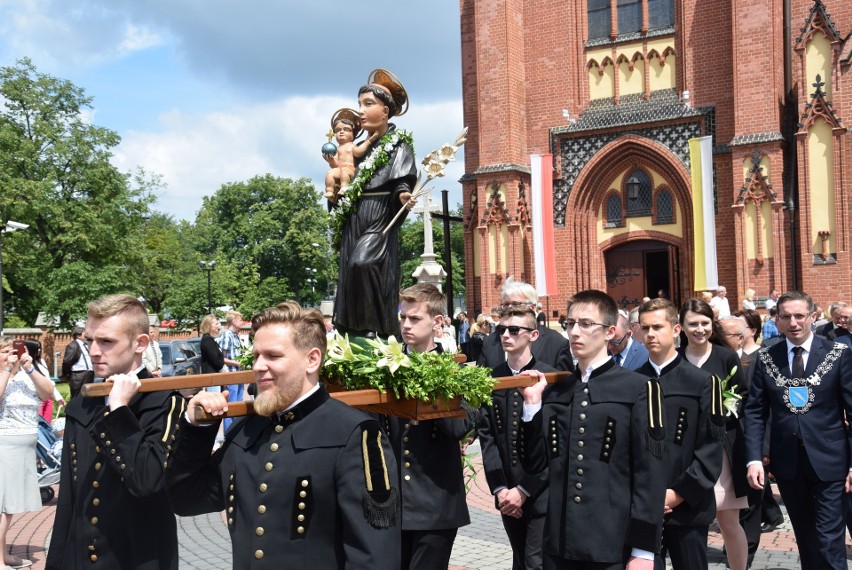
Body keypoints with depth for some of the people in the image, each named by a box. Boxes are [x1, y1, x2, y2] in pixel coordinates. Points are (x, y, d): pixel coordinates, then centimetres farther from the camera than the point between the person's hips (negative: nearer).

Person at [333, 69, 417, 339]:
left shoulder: (398, 146, -1)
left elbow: (402, 183, -15)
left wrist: (403, 196, -33)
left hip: (380, 224, -7)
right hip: (353, 224, 7)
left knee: (363, 263, -27)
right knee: (350, 274, 1)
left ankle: (379, 331, -21)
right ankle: (351, 337, 5)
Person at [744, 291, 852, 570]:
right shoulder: (766, 359, 2)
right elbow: (755, 412, 1)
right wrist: (754, 459, -8)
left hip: (829, 462, -3)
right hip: (787, 463, 3)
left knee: (829, 540, -3)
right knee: (804, 537, 16)